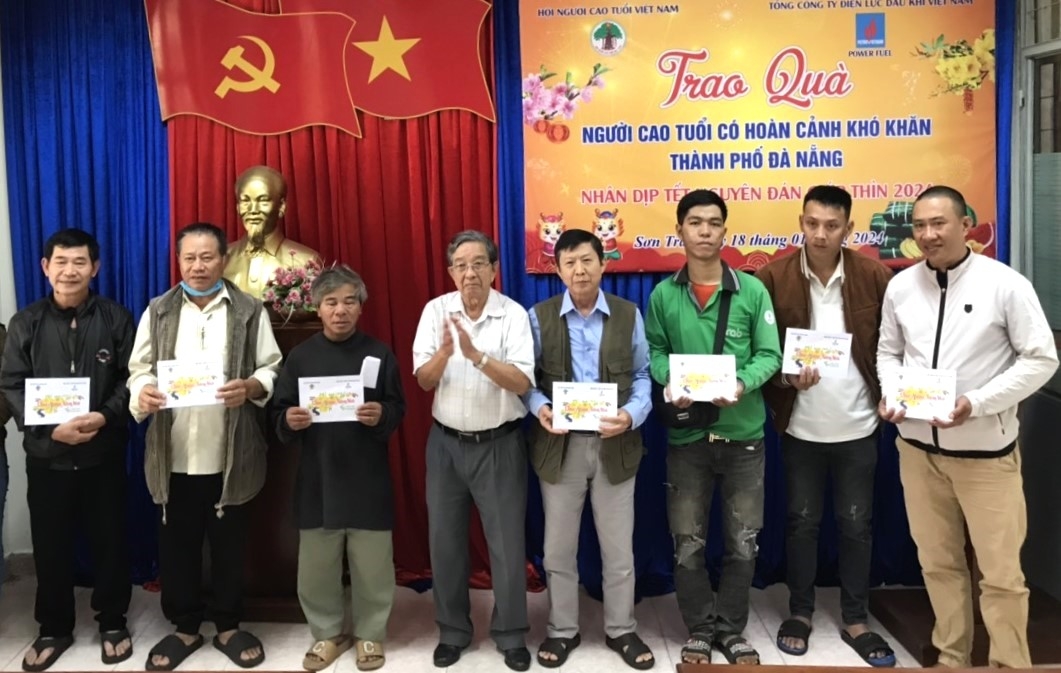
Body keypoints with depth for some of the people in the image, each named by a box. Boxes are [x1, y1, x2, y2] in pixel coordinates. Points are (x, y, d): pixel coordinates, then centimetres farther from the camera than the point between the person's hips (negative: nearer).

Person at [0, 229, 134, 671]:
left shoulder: (116, 318, 0)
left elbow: (130, 378, -3)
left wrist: (105, 416, -20)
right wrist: (50, 427, -15)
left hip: (104, 452, -1)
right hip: (46, 454, 1)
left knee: (109, 538, 9)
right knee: (50, 543, 10)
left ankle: (113, 622, 26)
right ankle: (54, 628, 27)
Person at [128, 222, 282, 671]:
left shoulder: (249, 311, 2)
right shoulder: (158, 311, 8)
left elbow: (273, 369, 0)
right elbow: (139, 368, 6)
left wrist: (251, 387, -21)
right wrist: (142, 392, -16)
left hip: (230, 457, -1)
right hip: (173, 457, 2)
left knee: (229, 546, 10)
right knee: (177, 546, 11)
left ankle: (228, 626, 28)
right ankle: (185, 627, 29)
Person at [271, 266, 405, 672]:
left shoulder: (379, 353, 1)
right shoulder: (300, 356, 5)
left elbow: (397, 410, 1)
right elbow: (279, 413, 6)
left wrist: (381, 415, -20)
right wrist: (289, 421, -16)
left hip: (367, 477, -1)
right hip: (317, 477, 2)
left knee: (372, 565, 6)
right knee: (315, 565, 9)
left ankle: (369, 633, 25)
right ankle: (327, 633, 29)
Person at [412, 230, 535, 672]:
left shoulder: (513, 314, -10)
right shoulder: (436, 311, -2)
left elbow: (523, 382, -19)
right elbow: (423, 380, -6)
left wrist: (477, 355, -31)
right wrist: (444, 354, -27)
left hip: (499, 444, -2)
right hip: (446, 443, 3)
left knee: (507, 543, 6)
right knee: (445, 541, 11)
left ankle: (511, 635, 24)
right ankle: (452, 632, 29)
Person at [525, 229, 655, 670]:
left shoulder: (628, 315, 2)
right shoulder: (539, 317, 0)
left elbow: (642, 377, 2)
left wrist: (632, 414, -16)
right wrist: (540, 408, -20)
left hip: (614, 445, 0)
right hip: (559, 445, 0)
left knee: (619, 549, 11)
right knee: (558, 549, 11)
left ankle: (622, 631, 29)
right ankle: (562, 631, 29)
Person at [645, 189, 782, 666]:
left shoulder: (752, 291, -3)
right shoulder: (663, 295, 0)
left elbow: (769, 355, -3)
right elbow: (653, 352, 4)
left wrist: (742, 386, -21)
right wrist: (670, 384, -16)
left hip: (743, 434, 0)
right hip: (686, 436, 0)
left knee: (743, 543, 10)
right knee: (687, 544, 9)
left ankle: (731, 630, 29)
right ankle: (700, 630, 28)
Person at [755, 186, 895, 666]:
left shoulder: (874, 275, -5)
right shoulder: (773, 277, -8)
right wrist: (785, 378, -20)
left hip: (857, 425, 1)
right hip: (800, 427, -1)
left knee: (856, 524, 11)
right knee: (802, 522, 11)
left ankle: (856, 620, 26)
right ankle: (800, 612, 28)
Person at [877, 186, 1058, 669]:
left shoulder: (1005, 284, -10)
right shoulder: (900, 287, 2)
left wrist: (977, 403, -19)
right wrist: (891, 396, -8)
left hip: (986, 450, -4)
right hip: (918, 447, 4)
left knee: (1000, 572, 5)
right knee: (938, 562, 15)